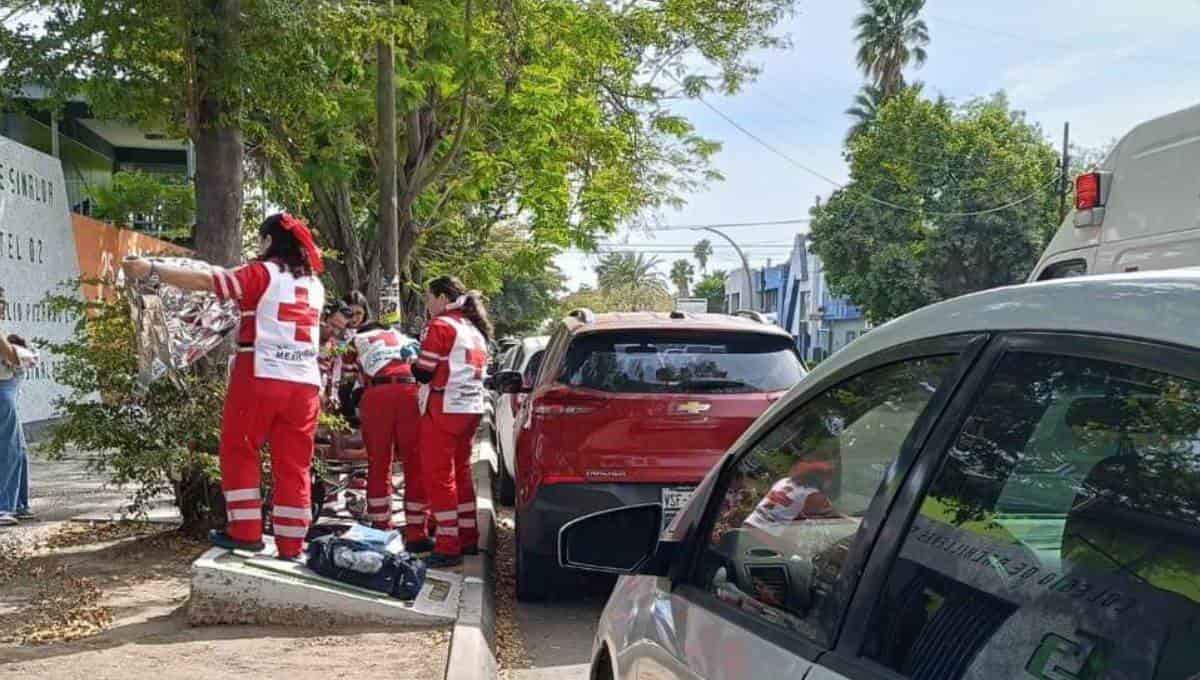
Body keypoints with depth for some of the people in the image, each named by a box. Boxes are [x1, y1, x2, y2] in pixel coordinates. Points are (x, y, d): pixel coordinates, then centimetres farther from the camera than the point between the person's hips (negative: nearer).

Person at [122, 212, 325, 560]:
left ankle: (246, 531, 8)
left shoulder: (262, 274, -2)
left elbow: (206, 281, -12)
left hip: (261, 376, -5)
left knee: (238, 451, 11)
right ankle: (290, 544, 8)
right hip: (305, 382, 5)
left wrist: (152, 269, -10)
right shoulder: (314, 284, 16)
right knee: (294, 464, 7)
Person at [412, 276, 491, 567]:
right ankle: (468, 538, 21)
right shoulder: (475, 329, 16)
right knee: (461, 472, 17)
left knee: (439, 476, -5)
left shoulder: (440, 326, -10)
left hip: (443, 409, -8)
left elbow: (424, 373, -11)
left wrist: (411, 360, 7)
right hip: (471, 408, 8)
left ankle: (448, 547, -6)